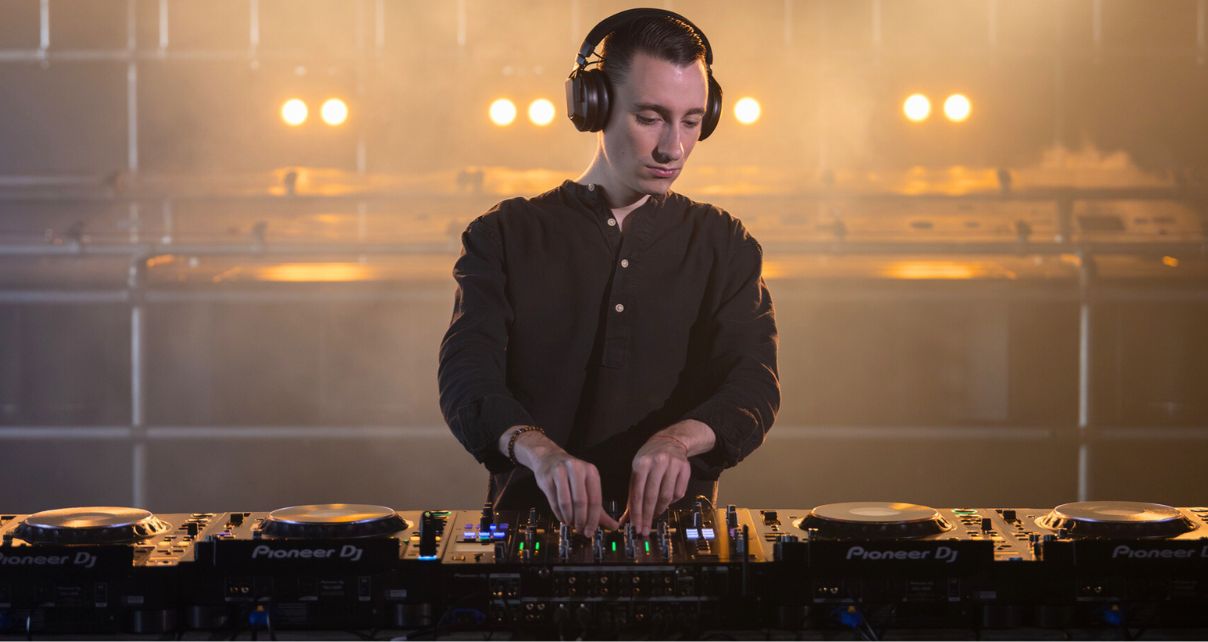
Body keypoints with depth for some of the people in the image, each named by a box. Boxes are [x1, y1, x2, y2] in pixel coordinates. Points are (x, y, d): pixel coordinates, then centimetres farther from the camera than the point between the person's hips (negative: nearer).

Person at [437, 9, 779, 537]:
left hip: (673, 525, 1)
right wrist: (539, 450, -30)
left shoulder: (722, 245, 11)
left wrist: (678, 439, -27)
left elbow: (753, 388, -4)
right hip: (532, 521, -1)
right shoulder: (505, 237, 7)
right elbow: (467, 379, -7)